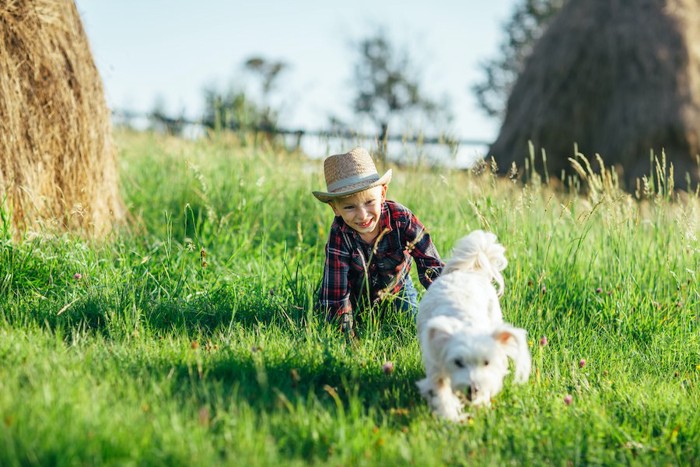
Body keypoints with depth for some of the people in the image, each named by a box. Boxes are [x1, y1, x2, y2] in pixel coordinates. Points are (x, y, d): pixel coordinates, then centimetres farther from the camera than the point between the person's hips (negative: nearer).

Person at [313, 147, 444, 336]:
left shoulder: (401, 218, -33)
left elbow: (431, 264, -26)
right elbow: (335, 295, -33)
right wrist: (347, 333, -38)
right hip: (358, 294, 0)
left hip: (396, 290, 1)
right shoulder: (339, 234, -34)